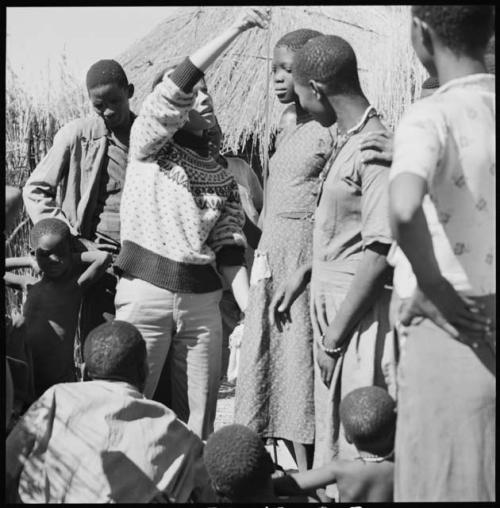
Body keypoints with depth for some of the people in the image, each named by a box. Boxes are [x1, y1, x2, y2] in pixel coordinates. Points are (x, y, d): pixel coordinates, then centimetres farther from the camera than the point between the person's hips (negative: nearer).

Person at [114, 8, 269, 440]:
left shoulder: (222, 177, 15)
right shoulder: (148, 146, 3)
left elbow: (230, 250, 9)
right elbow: (173, 90, -13)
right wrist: (234, 30, -16)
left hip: (202, 299, 4)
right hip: (146, 290, -4)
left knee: (199, 420, 6)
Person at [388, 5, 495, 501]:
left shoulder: (431, 117, -14)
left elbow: (404, 208, -35)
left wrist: (430, 286, -20)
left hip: (454, 329, -6)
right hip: (482, 325, 6)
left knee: (444, 484, 5)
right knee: (482, 479, 17)